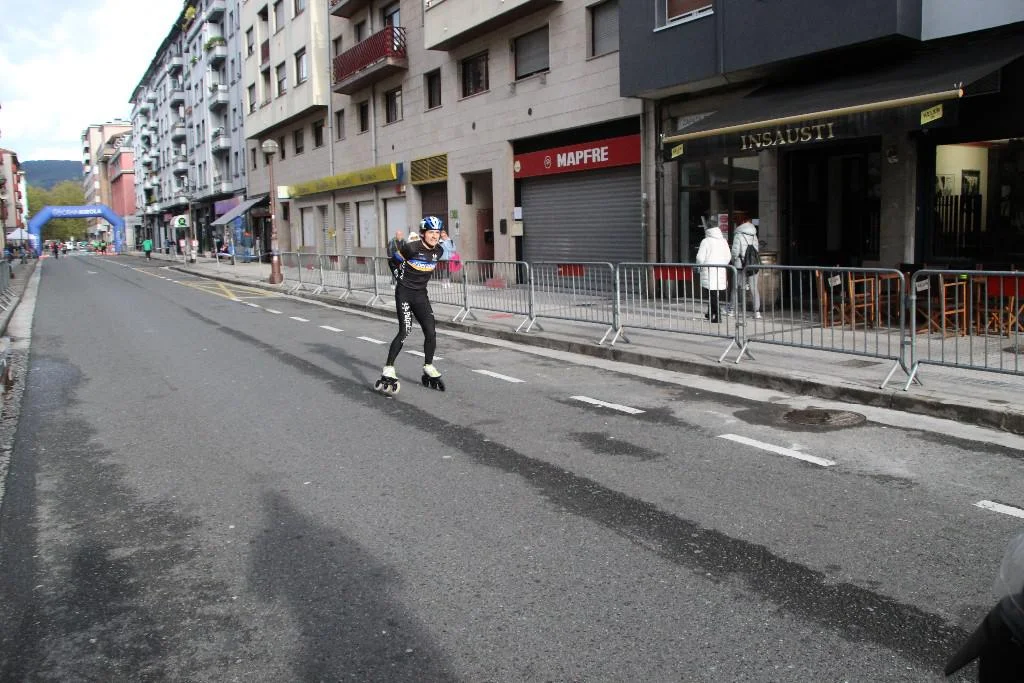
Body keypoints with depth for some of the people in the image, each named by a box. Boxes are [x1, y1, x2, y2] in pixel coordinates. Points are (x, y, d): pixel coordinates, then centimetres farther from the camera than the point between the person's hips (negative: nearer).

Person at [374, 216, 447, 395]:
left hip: (421, 294, 6)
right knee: (404, 331, -14)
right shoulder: (412, 248, -17)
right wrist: (400, 279, 2)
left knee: (430, 332, 1)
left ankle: (429, 370, 18)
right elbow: (394, 261, -1)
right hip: (404, 293, -6)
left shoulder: (438, 251, 0)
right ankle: (388, 371, -9)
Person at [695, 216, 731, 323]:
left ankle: (717, 316, -7)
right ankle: (711, 313, 28)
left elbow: (700, 258, -11)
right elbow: (728, 256, 12)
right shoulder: (723, 241, 8)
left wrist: (700, 266, 8)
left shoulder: (706, 241, -9)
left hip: (709, 270, -6)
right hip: (721, 271, 6)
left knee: (712, 293, -3)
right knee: (714, 293, 17)